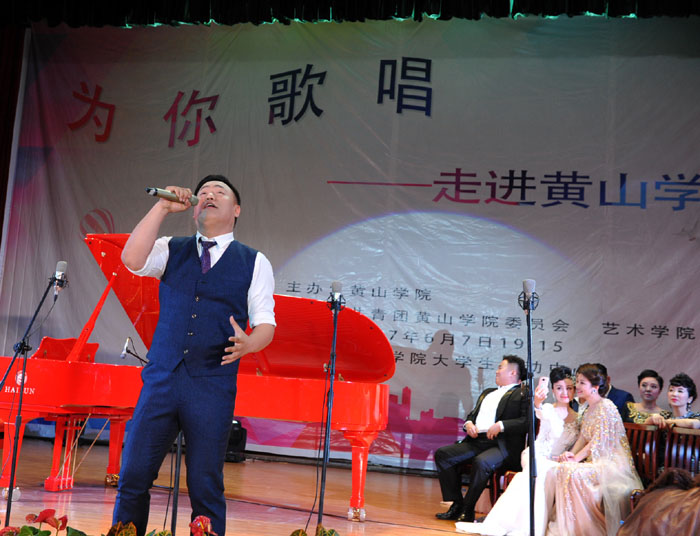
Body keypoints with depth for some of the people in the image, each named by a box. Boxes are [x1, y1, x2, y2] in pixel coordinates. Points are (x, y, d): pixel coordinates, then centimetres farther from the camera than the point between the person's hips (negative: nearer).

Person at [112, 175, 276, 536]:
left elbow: (265, 323, 2)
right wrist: (162, 207, -5)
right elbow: (131, 259, -6)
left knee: (206, 486, 1)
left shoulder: (254, 262, 8)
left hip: (213, 386, -2)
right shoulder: (171, 250, 13)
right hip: (161, 378, 2)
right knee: (133, 476, 2)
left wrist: (248, 343, -20)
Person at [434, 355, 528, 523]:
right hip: (476, 440, 8)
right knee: (442, 454, -11)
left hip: (502, 444, -7)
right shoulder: (488, 393, 30)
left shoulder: (523, 394, 4)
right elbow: (473, 413, 32)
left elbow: (527, 421, -9)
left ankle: (467, 511, -20)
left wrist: (501, 425, -18)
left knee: (481, 462, -36)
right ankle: (456, 505, -8)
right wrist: (469, 423, 9)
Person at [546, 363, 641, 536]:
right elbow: (582, 438, 16)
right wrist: (571, 454, -3)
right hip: (595, 460, 9)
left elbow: (598, 441, -16)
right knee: (557, 470, -13)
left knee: (572, 472, -31)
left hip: (611, 462, -9)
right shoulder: (589, 409, 18)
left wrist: (576, 458, -15)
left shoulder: (606, 406, -11)